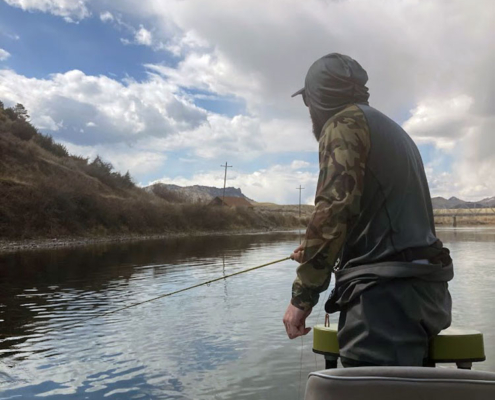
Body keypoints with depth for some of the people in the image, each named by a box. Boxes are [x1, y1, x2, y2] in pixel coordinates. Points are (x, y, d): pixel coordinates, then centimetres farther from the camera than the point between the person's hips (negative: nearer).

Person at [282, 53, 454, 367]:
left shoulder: (344, 123, -4)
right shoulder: (394, 132, 25)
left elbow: (333, 210, -18)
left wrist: (303, 295, -13)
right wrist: (317, 254, 31)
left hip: (385, 294, -10)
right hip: (422, 290, 10)